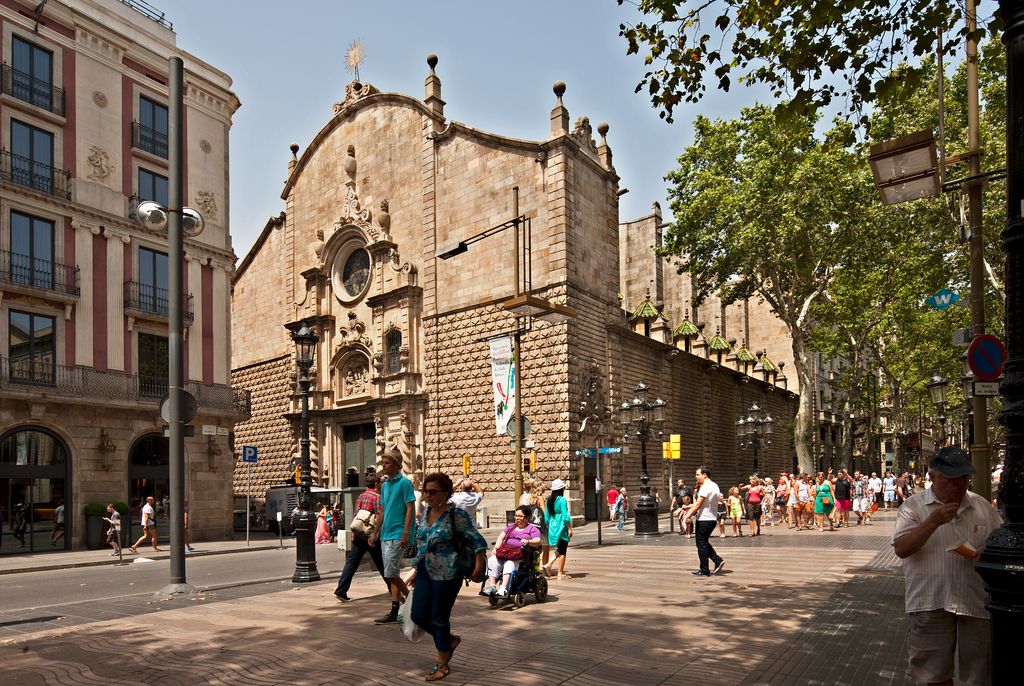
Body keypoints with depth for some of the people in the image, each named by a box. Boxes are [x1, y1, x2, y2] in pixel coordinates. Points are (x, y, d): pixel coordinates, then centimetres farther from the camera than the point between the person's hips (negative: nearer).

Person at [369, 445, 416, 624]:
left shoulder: (404, 483, -9)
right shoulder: (385, 485, 15)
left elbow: (410, 509, -13)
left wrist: (405, 534, -19)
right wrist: (376, 533, 18)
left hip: (397, 535, -8)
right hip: (385, 535, 8)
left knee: (390, 574, -11)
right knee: (392, 575, 9)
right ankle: (395, 612, 13)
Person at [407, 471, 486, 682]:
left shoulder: (456, 515, -14)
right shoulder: (425, 513, 7)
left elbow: (477, 541, -12)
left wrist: (479, 566, -22)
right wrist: (416, 571, 18)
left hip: (447, 574, -7)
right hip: (426, 573, 7)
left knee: (439, 618, 3)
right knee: (419, 616, 7)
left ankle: (442, 665, 21)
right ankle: (450, 640, 33)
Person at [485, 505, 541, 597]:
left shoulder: (532, 529, 13)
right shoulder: (511, 526, 30)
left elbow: (538, 541, -3)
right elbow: (501, 537, 19)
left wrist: (528, 542, -24)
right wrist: (496, 548, 1)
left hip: (519, 556, -5)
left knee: (509, 564, -35)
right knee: (492, 560, -24)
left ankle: (503, 589, -45)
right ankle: (491, 587, -30)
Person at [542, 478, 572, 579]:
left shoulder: (549, 500, 5)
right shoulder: (562, 500, -14)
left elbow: (547, 516, 11)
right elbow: (565, 516, -17)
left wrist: (548, 527, 20)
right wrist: (569, 528, -10)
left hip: (552, 527, 7)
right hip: (561, 528, -7)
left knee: (559, 550, 20)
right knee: (562, 551, 4)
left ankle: (548, 565, 8)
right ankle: (560, 573, 9)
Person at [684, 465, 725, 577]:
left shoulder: (705, 487, -18)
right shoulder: (715, 486, 11)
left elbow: (697, 505, -20)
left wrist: (687, 516, -12)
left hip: (704, 520, -9)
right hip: (712, 519, 9)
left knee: (701, 545, 1)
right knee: (704, 543, 20)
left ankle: (704, 571, 6)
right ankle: (718, 560, 9)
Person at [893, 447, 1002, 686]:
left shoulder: (983, 506, 8)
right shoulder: (913, 506, -4)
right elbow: (901, 549, -13)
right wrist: (933, 521, -22)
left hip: (976, 601, 3)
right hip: (931, 604, -3)